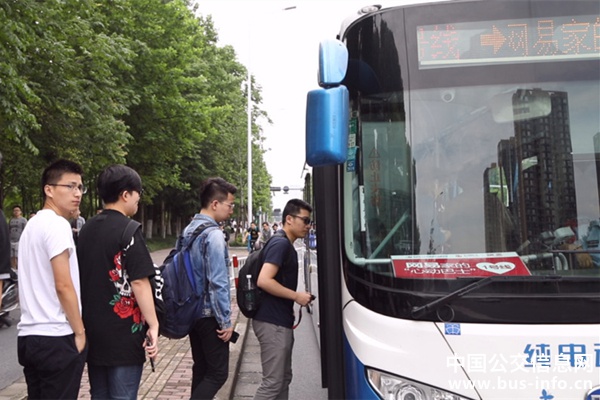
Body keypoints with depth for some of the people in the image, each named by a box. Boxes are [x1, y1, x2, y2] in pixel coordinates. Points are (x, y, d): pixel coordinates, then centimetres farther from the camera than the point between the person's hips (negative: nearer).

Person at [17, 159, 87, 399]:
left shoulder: (33, 224, 14)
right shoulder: (57, 225, -14)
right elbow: (64, 286, -18)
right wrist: (80, 332, -10)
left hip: (29, 335, 9)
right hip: (56, 338, -9)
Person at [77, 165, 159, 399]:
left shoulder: (86, 230, 9)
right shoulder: (128, 230, -13)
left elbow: (82, 277, 16)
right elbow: (139, 281, -18)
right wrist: (153, 324, -14)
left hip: (93, 329, 7)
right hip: (124, 331, -7)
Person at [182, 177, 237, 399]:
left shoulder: (187, 231, 8)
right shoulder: (213, 234, -19)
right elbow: (218, 282, -22)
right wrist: (226, 320, -16)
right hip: (209, 314, -9)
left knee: (201, 369, 17)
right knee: (218, 373, -1)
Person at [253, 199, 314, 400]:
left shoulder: (285, 245, 15)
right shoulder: (281, 244, -16)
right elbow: (264, 281, -25)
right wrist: (296, 296, -18)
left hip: (280, 321, 10)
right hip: (272, 323, -10)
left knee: (284, 378, 16)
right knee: (272, 382, -6)